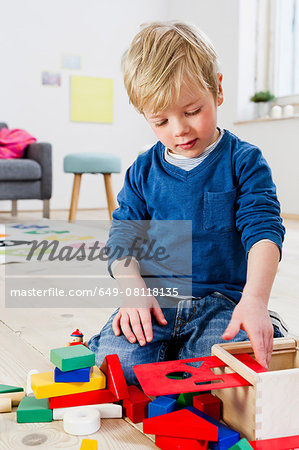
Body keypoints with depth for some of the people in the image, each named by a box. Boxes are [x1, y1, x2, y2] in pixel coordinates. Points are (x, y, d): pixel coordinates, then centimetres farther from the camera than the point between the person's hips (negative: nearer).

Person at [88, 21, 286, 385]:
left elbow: (263, 230, -10)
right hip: (155, 297, 2)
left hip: (223, 300, -1)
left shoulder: (243, 161, -1)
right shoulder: (143, 170, 7)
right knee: (119, 358, -24)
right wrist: (133, 290, -10)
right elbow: (123, 236, 10)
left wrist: (255, 299, -27)